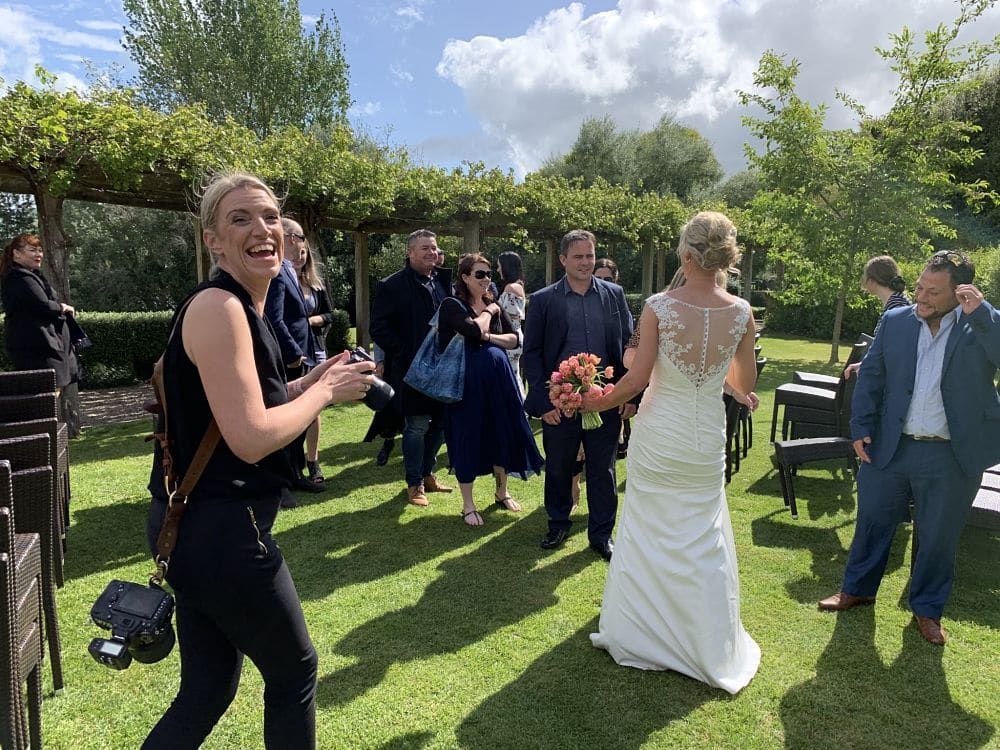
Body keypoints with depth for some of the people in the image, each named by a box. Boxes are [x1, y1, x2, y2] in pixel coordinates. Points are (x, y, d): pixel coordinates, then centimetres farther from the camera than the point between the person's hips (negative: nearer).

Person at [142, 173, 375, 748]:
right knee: (296, 671, 14)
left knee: (209, 691, 21)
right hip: (221, 533, -9)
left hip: (198, 528, 9)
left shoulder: (243, 307, 11)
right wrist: (326, 390, -12)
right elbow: (252, 438, -26)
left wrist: (312, 381, 5)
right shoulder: (218, 307, -19)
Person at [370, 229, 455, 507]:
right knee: (417, 426, 0)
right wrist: (404, 355, -14)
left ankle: (427, 473, 31)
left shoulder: (444, 282, 10)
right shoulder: (392, 286, -7)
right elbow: (378, 328, -11)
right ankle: (415, 484, 15)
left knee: (441, 423, 12)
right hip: (412, 370, -6)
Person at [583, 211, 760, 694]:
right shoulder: (741, 313, -8)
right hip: (707, 438, 2)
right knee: (703, 541, 17)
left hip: (659, 436, -2)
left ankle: (638, 634, 33)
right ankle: (710, 648, 30)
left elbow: (638, 377, -15)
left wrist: (599, 402, 2)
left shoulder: (658, 307, -16)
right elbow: (745, 384, 1)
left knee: (650, 534, 16)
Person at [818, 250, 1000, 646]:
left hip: (952, 457, -2)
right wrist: (861, 428, -2)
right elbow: (870, 376, 4)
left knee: (938, 537, 13)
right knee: (873, 520, 15)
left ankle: (927, 608, 34)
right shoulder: (895, 321, 1)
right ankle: (858, 588, 36)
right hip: (890, 447, 2)